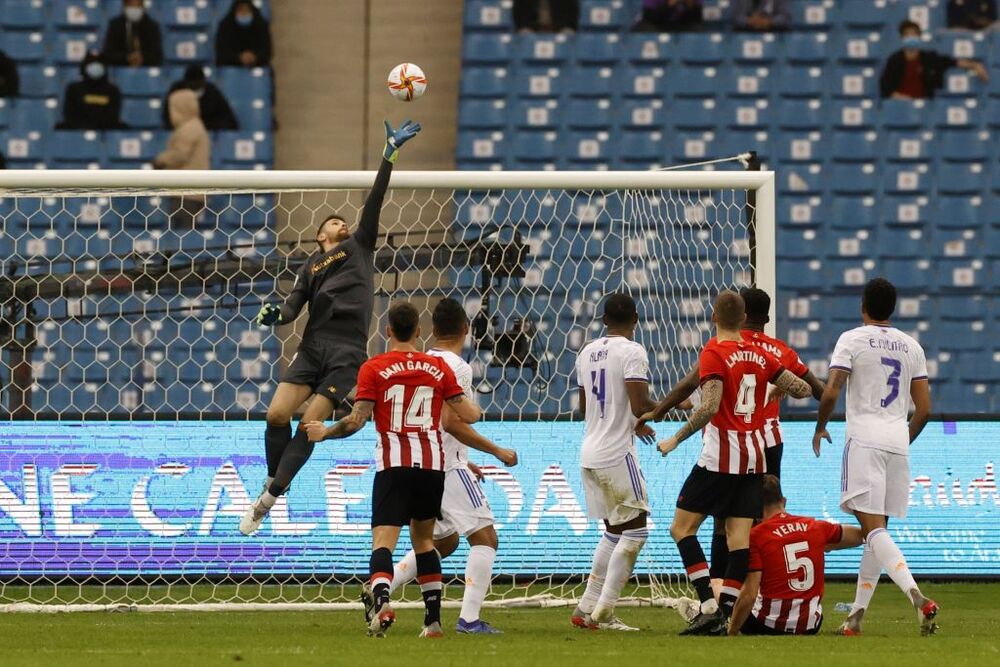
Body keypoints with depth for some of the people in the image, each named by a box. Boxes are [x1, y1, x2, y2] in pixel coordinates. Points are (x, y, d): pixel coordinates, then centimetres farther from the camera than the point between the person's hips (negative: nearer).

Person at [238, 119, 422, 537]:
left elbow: (374, 201, 9)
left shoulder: (359, 246, 16)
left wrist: (390, 153, 3)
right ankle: (272, 484, 7)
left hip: (347, 352, -2)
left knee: (310, 426, -10)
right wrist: (276, 315, -16)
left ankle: (268, 500, -7)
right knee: (277, 415, -13)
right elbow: (294, 306, 7)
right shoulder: (311, 267, 20)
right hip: (313, 346, 2)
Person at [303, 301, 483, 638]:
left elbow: (357, 420, -7)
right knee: (424, 540, 19)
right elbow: (469, 415, 7)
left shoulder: (373, 368, -1)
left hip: (393, 465, -3)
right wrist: (473, 405, 30)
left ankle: (381, 601, -38)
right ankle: (433, 619, 16)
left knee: (383, 542, -10)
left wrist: (324, 432, 10)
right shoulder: (439, 367, 8)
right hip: (432, 464, 3)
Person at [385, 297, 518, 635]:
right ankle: (469, 618, -15)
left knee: (445, 540, 23)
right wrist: (497, 451, -13)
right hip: (448, 466, -9)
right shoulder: (456, 366, -13)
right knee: (485, 537, -6)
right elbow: (452, 422, -21)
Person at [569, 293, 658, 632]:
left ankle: (587, 607, 15)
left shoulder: (587, 353, 13)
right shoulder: (632, 352, -11)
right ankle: (603, 612, -7)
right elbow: (640, 406, -20)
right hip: (617, 453, -8)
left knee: (614, 531, 18)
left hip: (589, 452, 8)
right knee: (635, 530, -1)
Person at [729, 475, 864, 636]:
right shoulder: (816, 528, 3)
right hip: (810, 625, 4)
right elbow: (858, 535, 23)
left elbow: (749, 595, -16)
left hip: (768, 626, -4)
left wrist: (731, 634, -6)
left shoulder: (756, 536, -11)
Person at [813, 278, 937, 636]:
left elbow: (831, 391, -11)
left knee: (873, 528, -13)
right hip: (898, 444, 5)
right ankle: (857, 615, 13)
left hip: (864, 441, -5)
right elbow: (924, 409, 12)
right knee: (876, 529, 14)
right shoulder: (911, 347, 13)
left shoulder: (852, 339, -2)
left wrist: (820, 429, 6)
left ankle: (916, 595, -34)